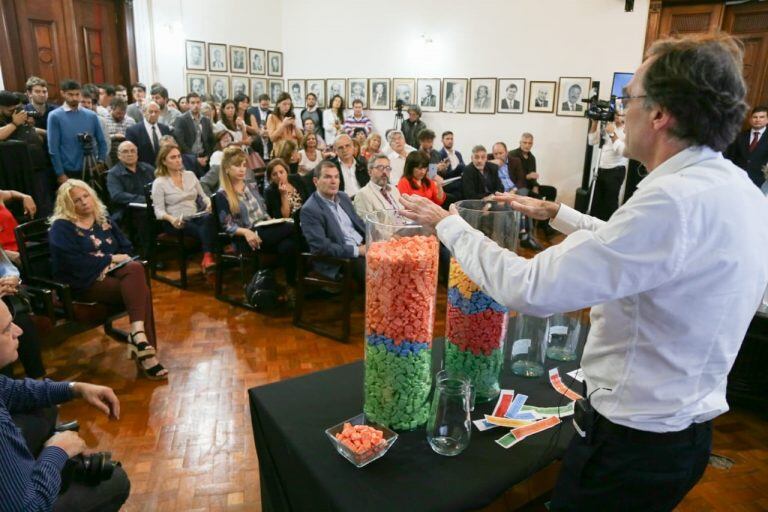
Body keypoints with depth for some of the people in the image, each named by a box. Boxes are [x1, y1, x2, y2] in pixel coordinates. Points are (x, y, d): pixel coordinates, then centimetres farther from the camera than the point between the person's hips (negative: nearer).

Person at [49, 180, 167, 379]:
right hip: (86, 282, -5)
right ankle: (145, 349, -34)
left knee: (135, 268, -33)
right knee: (141, 291, -31)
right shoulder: (61, 228, 1)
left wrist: (117, 260, -4)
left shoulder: (103, 220, 20)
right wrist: (110, 259, -8)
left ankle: (138, 335, -39)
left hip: (113, 272, 5)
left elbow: (126, 248, 18)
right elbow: (75, 263, -12)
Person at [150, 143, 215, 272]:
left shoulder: (190, 175, 14)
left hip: (195, 218, 4)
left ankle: (207, 259, -41)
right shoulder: (159, 183, 0)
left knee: (208, 218, -35)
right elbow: (159, 210, -6)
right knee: (204, 230, -35)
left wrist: (209, 203, -10)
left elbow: (202, 196, 15)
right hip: (175, 222, -4)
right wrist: (171, 218, -29)